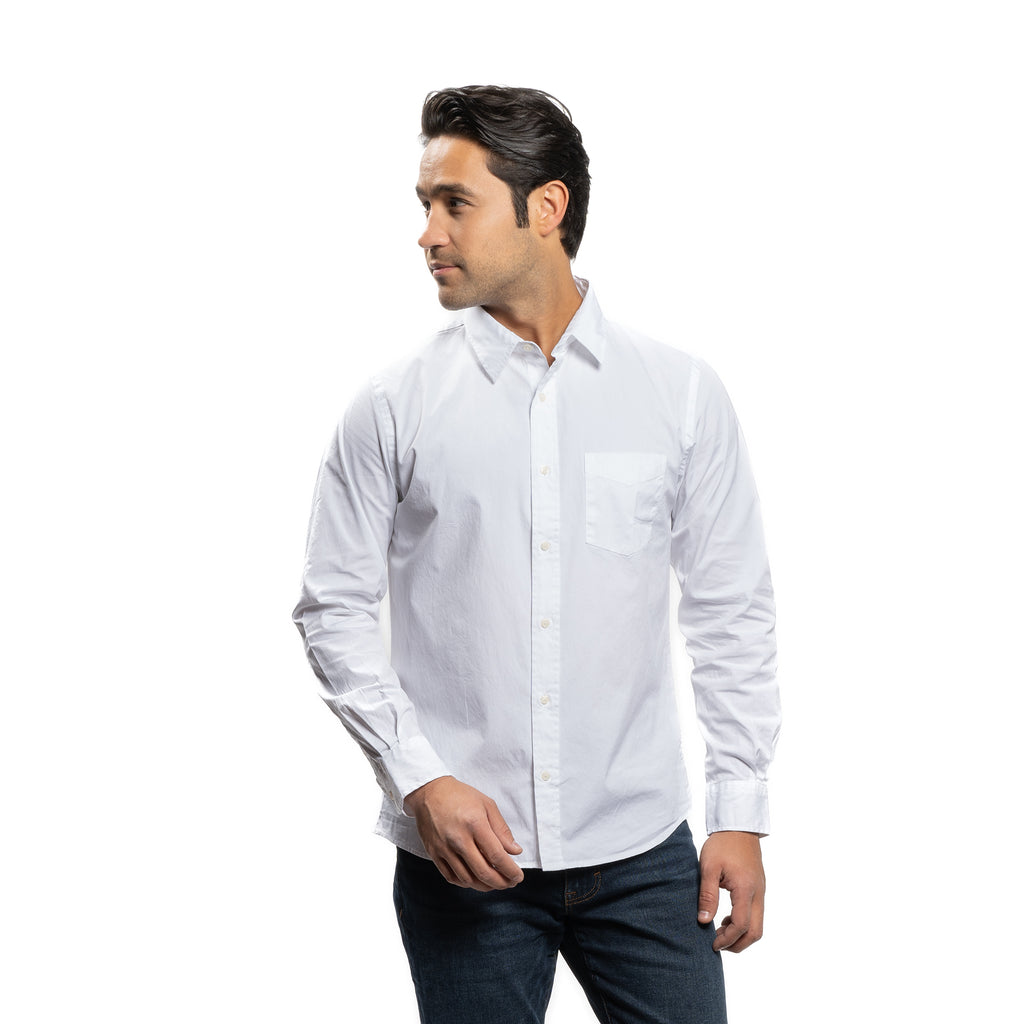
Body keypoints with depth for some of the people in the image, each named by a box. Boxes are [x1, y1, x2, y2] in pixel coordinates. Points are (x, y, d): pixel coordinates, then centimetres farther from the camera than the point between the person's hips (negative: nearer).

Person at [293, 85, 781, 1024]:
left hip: (641, 850, 1)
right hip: (459, 861, 0)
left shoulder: (683, 395, 2)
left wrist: (742, 811, 2)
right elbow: (335, 611, 2)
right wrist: (420, 779, -9)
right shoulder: (393, 409, 0)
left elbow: (732, 610, 5)